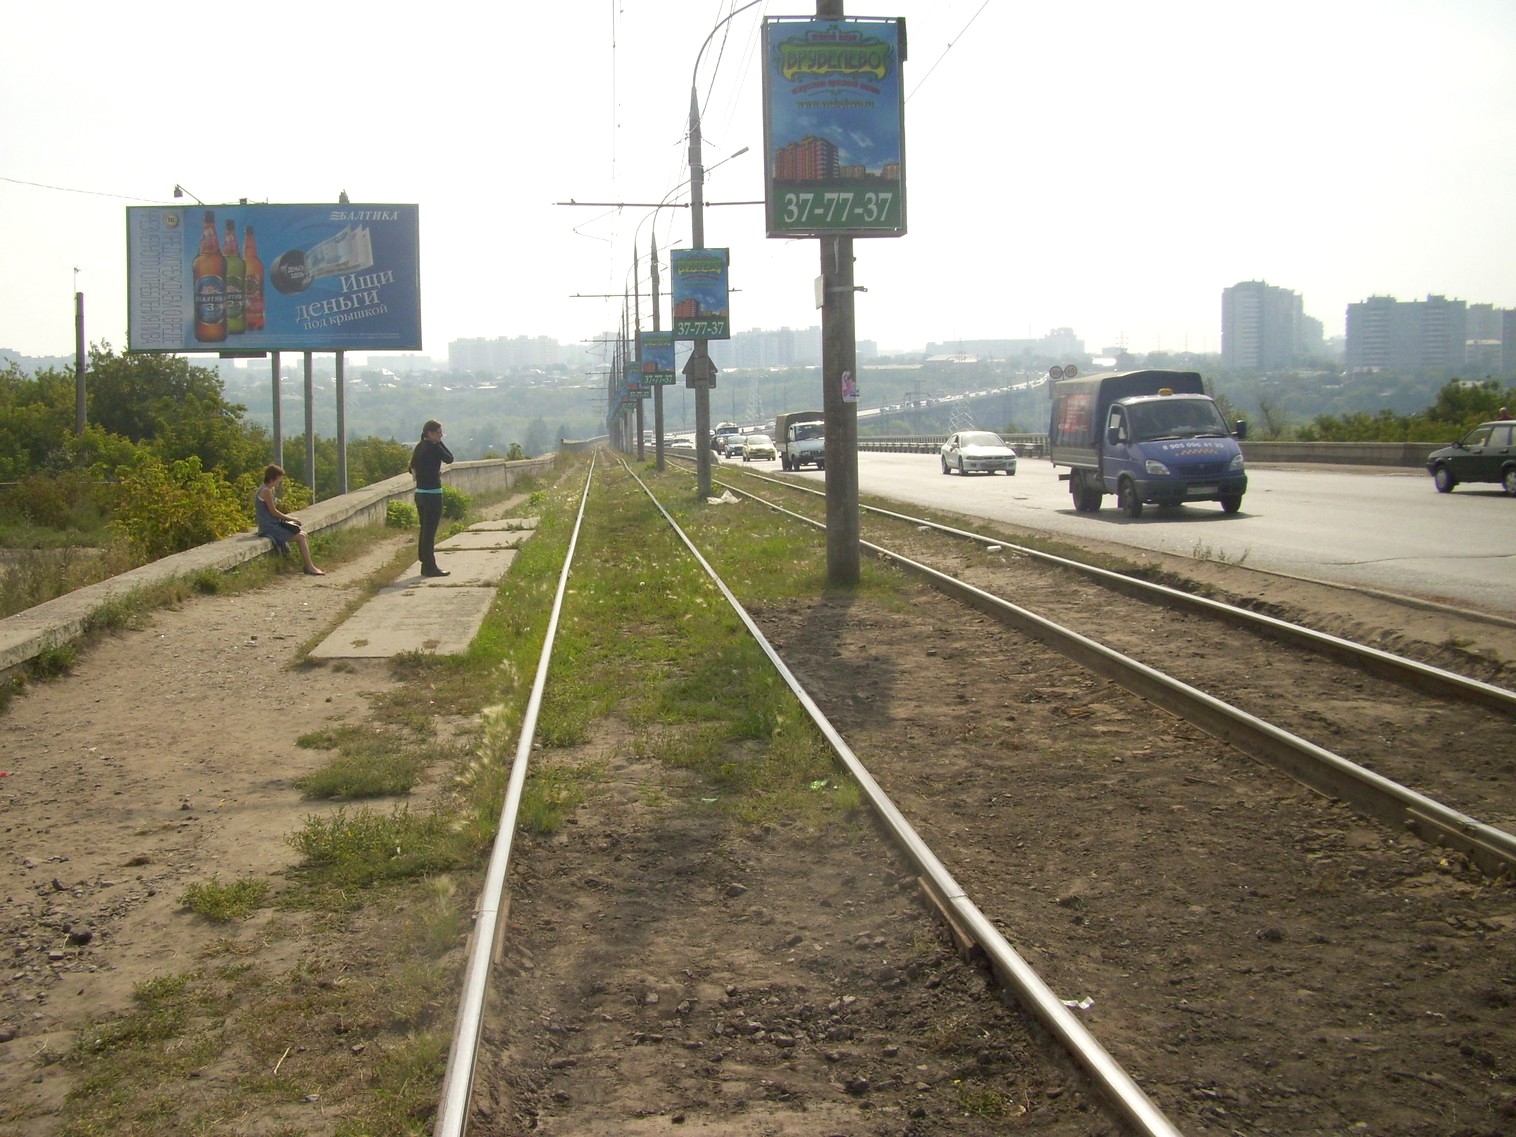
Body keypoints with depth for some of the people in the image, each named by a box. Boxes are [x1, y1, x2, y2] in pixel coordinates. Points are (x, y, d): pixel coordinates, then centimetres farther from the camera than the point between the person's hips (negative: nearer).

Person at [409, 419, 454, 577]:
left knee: (425, 529, 14)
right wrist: (440, 442, -2)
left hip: (420, 492, 8)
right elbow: (450, 458, -4)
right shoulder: (434, 447, -15)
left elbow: (412, 468, 15)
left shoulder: (419, 447, 10)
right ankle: (430, 567, 0)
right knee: (430, 531, -4)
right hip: (432, 494, -8)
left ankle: (425, 564, 20)